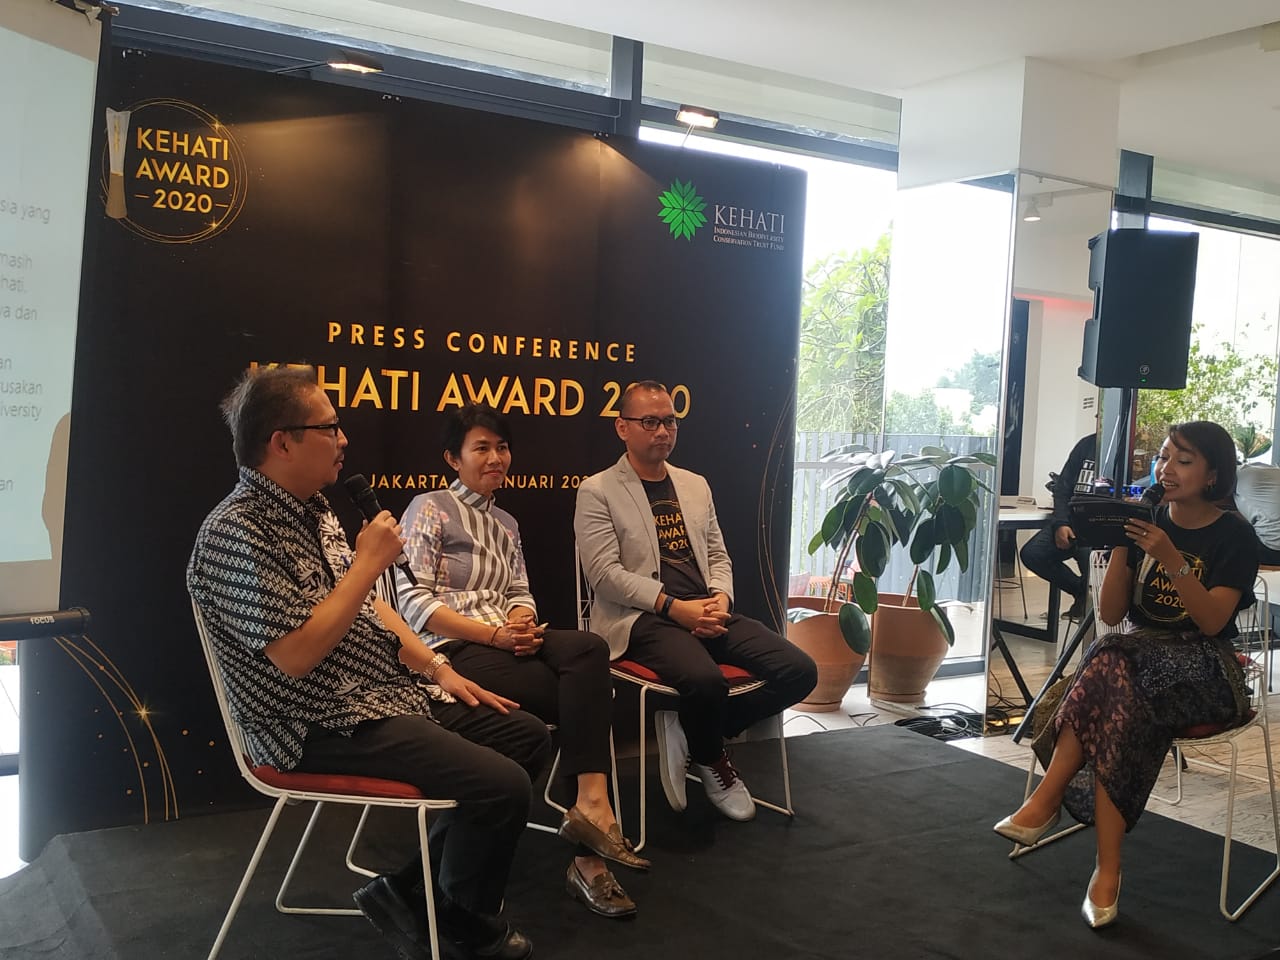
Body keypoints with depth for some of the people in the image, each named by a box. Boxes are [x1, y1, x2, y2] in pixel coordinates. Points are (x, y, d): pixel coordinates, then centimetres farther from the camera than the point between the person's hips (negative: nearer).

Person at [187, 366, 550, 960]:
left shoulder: (313, 510, 11)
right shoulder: (236, 533, -19)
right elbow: (296, 655, -26)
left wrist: (438, 669, 9)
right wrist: (368, 563, -19)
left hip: (394, 695, 10)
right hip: (323, 731, -10)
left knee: (530, 738, 8)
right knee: (500, 786, -22)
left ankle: (411, 891, 12)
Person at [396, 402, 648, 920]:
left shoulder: (506, 524, 22)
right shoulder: (430, 509, 0)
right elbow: (413, 600, -10)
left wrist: (522, 622, -9)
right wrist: (494, 634, -19)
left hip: (508, 640, 6)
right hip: (456, 650, -6)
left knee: (590, 649, -25)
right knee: (588, 696, -22)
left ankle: (590, 805, -28)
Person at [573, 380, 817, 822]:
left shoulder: (695, 485, 19)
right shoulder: (597, 492, 1)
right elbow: (604, 573, -9)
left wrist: (720, 600, -4)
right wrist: (675, 607, -17)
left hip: (708, 613, 6)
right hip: (644, 619, -6)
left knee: (799, 671, -13)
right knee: (705, 680, -36)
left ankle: (694, 735, 3)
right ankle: (712, 761, 1)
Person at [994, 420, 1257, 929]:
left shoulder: (1233, 536, -2)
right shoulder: (1145, 523, 7)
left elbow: (1213, 621, -13)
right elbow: (1110, 615, 1)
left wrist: (1171, 559, -24)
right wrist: (1120, 545, -11)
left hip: (1203, 671, -3)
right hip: (1139, 655, 3)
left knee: (1112, 662, -34)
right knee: (1119, 701, -33)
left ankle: (1049, 798, -27)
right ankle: (1107, 869, -33)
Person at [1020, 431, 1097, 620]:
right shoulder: (1086, 444, 15)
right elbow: (1063, 488, 12)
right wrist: (1060, 524, -4)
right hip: (1072, 519, 5)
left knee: (1088, 554, -36)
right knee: (1031, 553, -15)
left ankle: (1089, 596, -1)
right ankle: (1080, 591, 7)